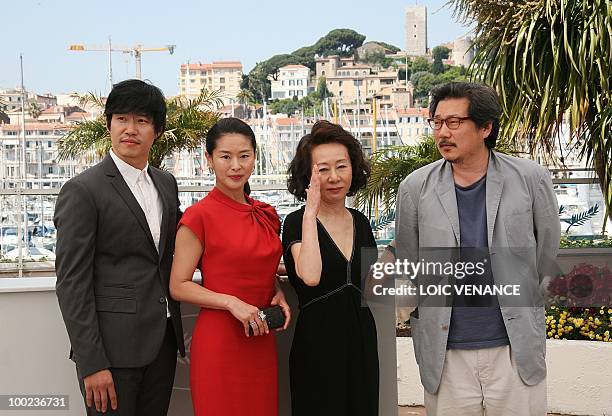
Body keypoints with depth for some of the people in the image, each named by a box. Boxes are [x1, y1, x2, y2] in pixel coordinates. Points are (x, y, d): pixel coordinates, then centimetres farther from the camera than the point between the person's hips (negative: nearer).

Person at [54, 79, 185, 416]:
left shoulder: (166, 183, 11)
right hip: (112, 345, -6)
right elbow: (71, 283, -13)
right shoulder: (82, 190, -10)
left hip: (164, 339, 6)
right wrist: (91, 363, -16)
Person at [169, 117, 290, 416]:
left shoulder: (265, 215, 9)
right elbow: (178, 286, -9)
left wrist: (278, 294, 4)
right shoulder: (200, 215, -10)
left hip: (262, 341, 6)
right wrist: (232, 302, -20)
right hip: (219, 339, -6)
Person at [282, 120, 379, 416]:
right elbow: (310, 276, -28)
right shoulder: (297, 222, -8)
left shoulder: (360, 221, 8)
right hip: (318, 345, -5)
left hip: (362, 342, 5)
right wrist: (311, 213, -22)